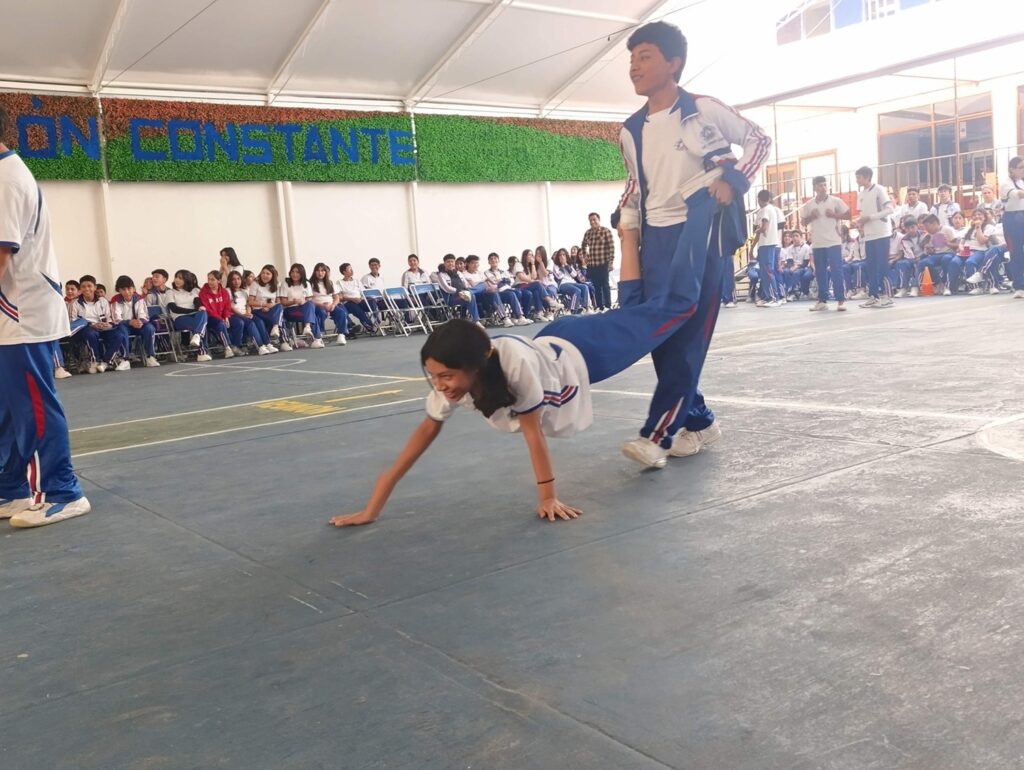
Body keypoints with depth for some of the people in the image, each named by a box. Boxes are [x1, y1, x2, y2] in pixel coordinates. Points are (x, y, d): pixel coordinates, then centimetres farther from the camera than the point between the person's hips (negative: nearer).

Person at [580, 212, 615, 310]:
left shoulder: (606, 231, -5)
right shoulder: (587, 233, 10)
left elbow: (611, 247, -9)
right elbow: (583, 246, 29)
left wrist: (611, 262, -14)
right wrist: (586, 256, 18)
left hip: (603, 263, -5)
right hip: (591, 265, 5)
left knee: (605, 285, -2)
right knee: (596, 286, 6)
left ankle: (608, 307, 0)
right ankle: (600, 307, 11)